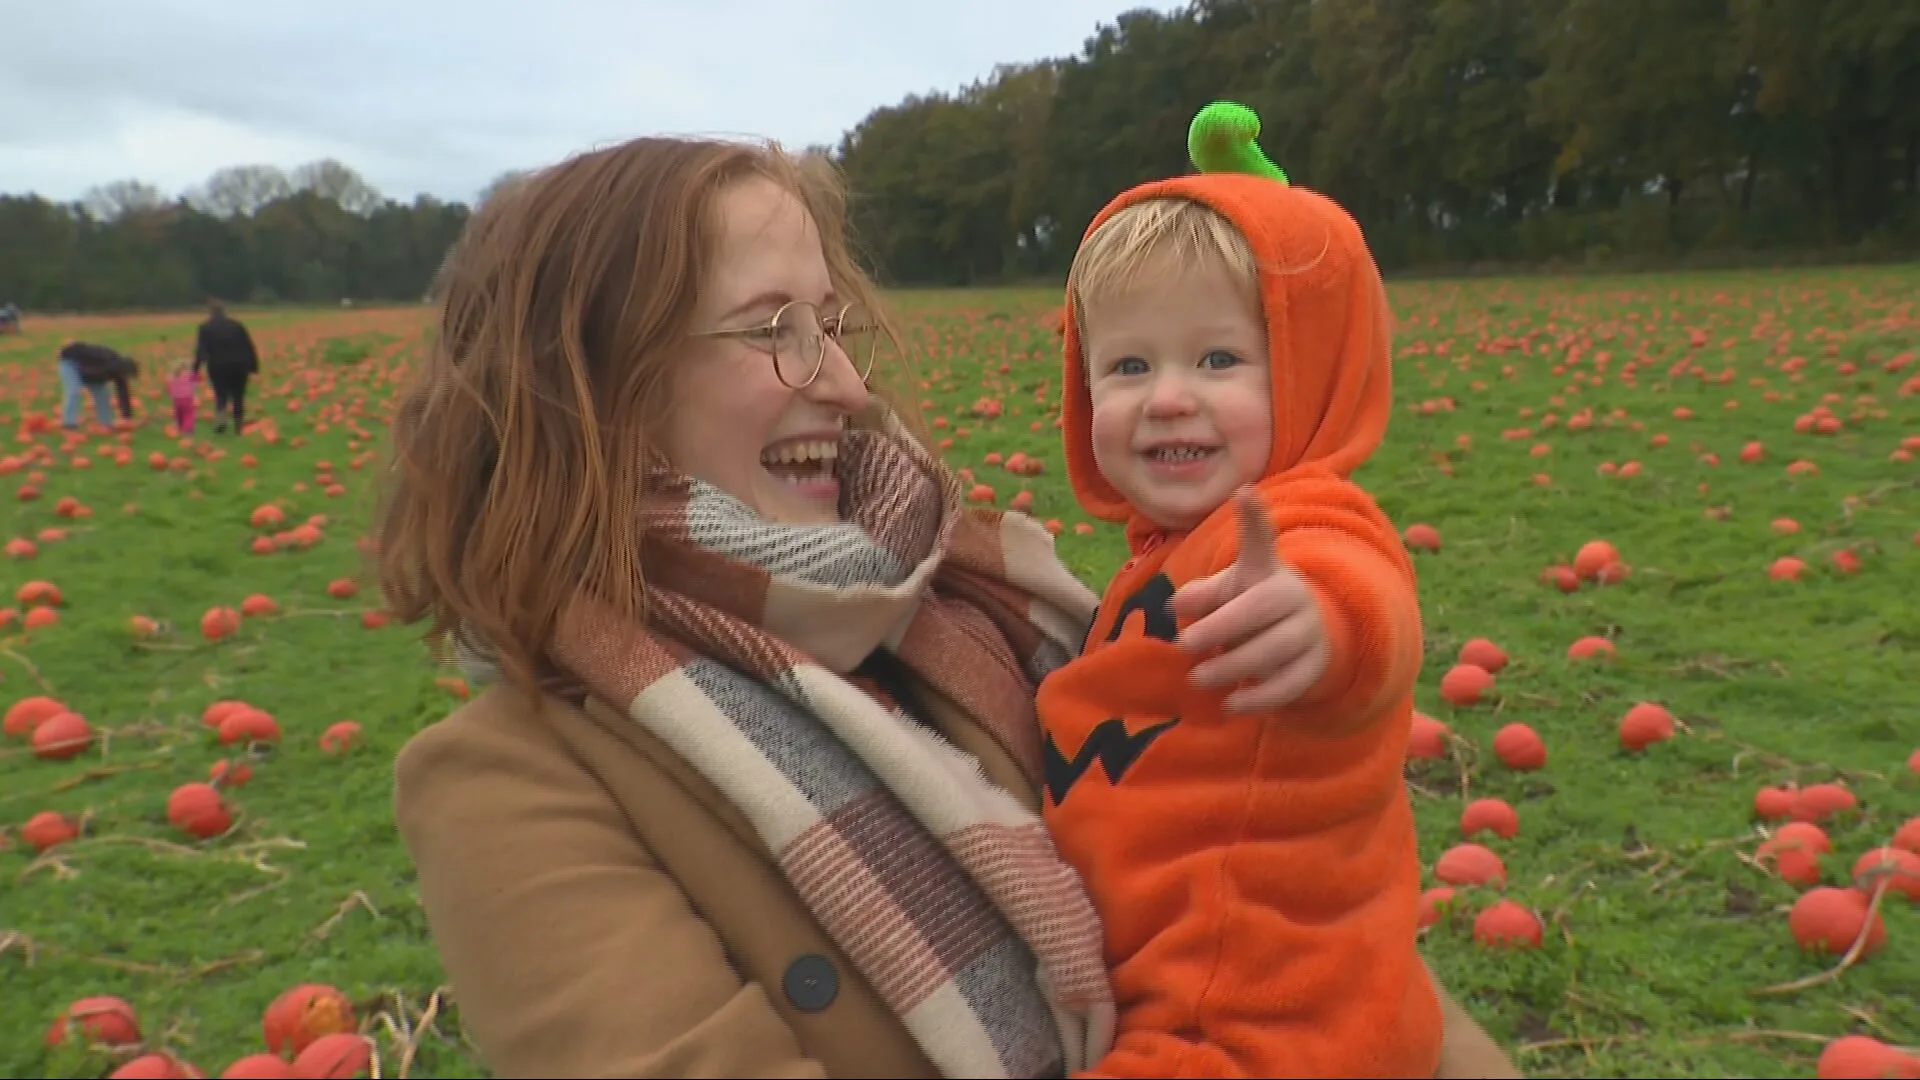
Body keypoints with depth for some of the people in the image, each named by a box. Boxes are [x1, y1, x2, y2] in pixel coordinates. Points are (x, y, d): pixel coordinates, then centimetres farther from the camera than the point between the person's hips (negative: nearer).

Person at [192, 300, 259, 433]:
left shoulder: (205, 328, 2)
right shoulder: (237, 325, 7)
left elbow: (200, 350, -7)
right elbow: (249, 347, 4)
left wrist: (195, 369, -9)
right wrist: (253, 366, 6)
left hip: (218, 367, -1)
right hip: (238, 366, 1)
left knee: (221, 395, 10)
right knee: (238, 397, 9)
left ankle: (220, 417, -20)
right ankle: (238, 428, 9)